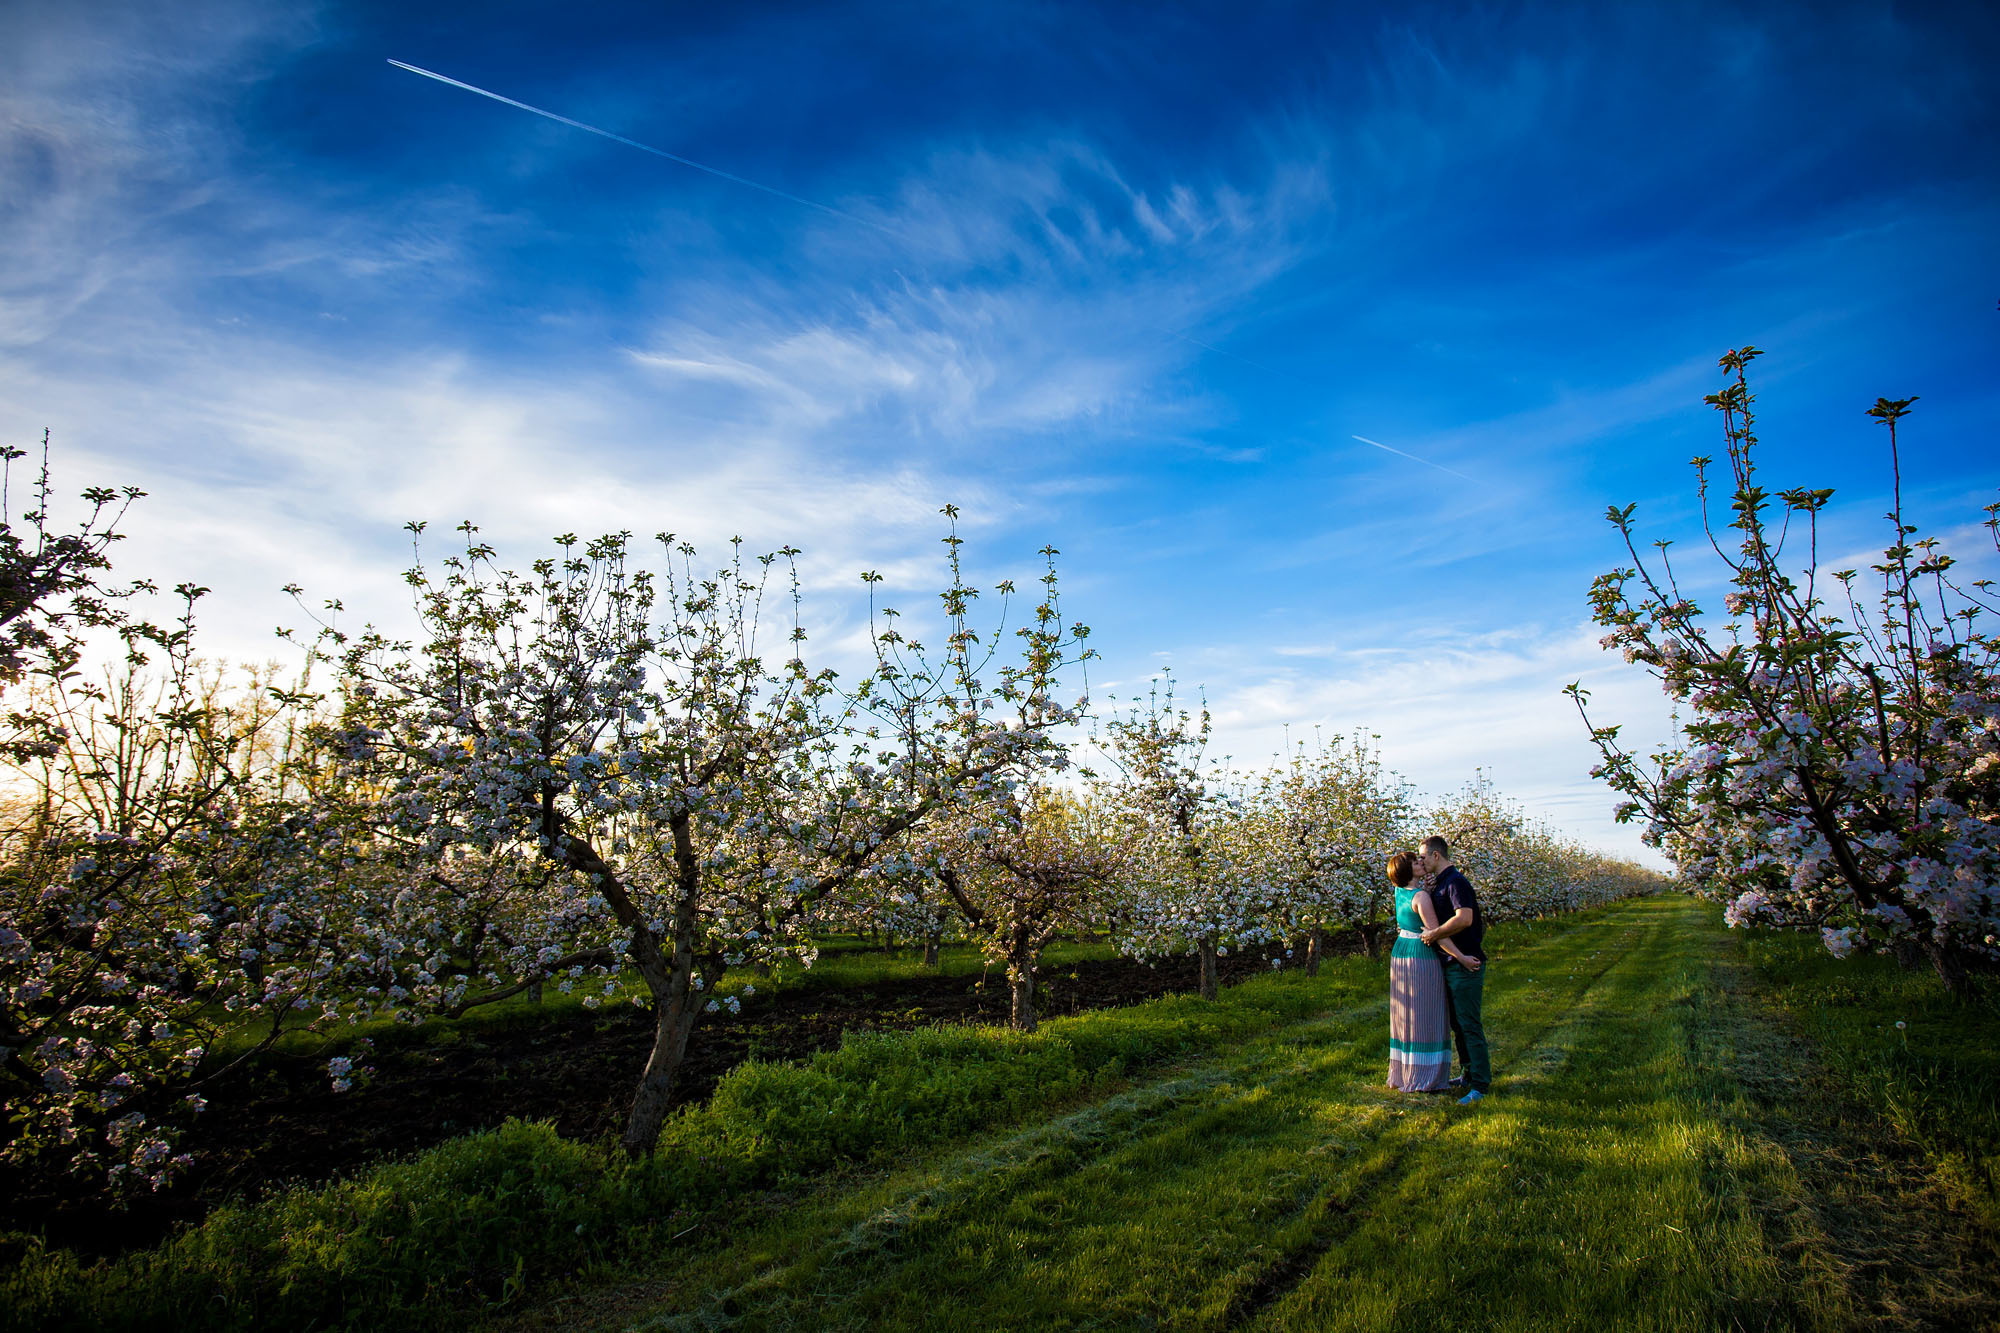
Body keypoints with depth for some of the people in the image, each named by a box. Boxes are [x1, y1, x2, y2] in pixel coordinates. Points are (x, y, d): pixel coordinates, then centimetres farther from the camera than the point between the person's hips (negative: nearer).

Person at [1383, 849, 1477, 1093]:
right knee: (1424, 1018, 0)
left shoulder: (1400, 892, 4)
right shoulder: (1421, 897, -19)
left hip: (1400, 954, 8)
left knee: (1405, 1017, 15)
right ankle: (1422, 1079, 6)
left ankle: (1401, 1073, 23)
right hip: (1422, 958, -8)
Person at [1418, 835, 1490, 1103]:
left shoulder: (1455, 881, -17)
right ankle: (1468, 1074, 27)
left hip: (1465, 966, -10)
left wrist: (1435, 934, -21)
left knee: (1469, 1024, -7)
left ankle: (1481, 1085, -2)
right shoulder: (1439, 884, 14)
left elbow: (1464, 918, -31)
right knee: (1457, 1023, 17)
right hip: (1450, 964, 10)